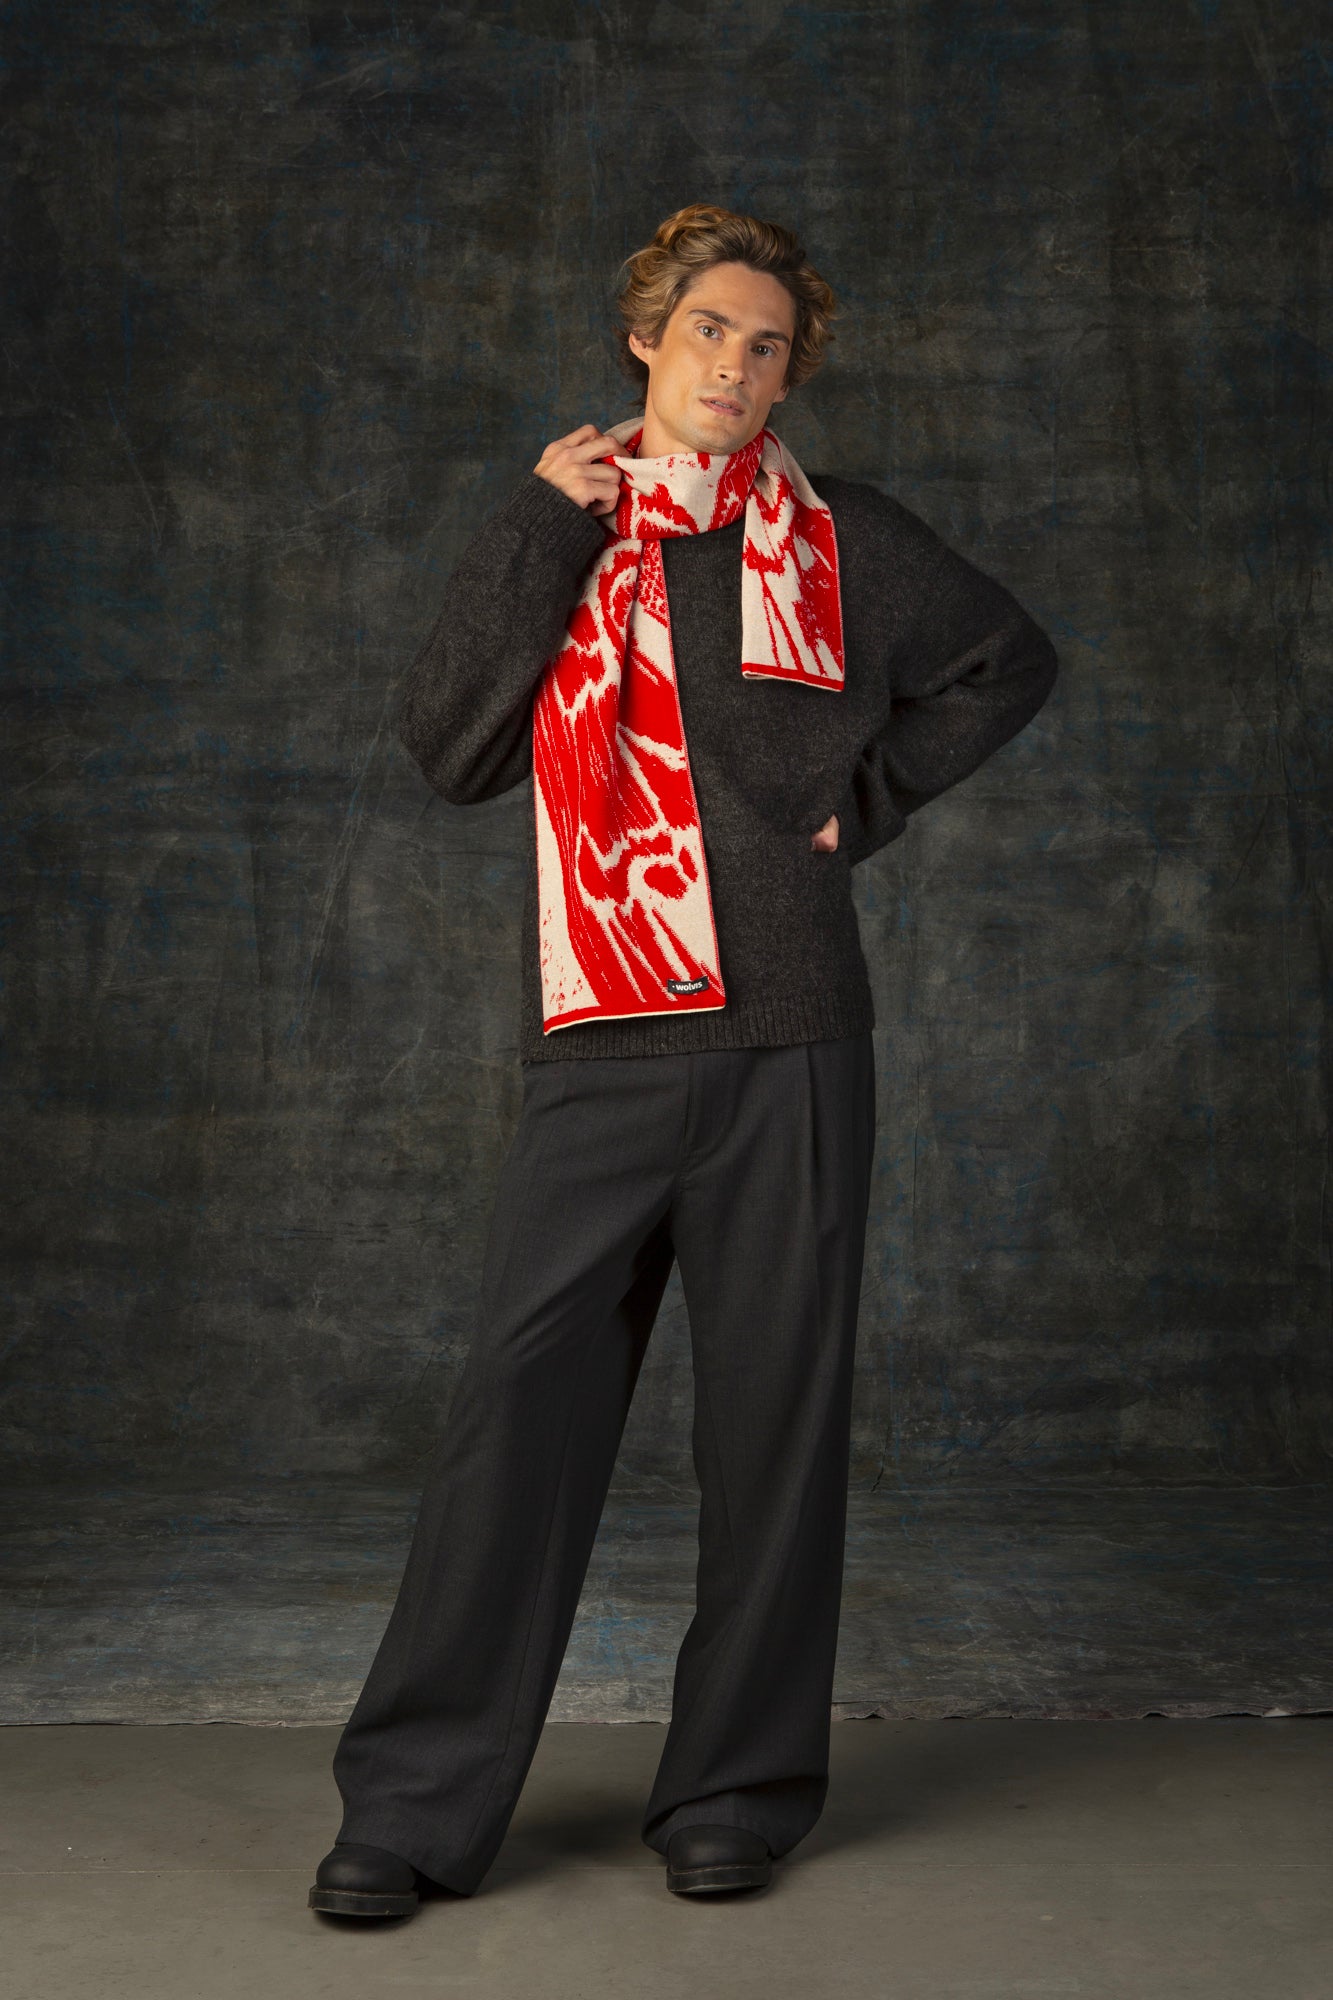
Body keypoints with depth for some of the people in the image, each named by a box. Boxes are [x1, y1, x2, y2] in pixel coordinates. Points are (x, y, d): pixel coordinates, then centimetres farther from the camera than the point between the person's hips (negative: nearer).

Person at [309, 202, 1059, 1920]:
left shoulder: (840, 539, 12)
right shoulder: (551, 532, 14)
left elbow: (1012, 659, 24)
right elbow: (447, 746, 0)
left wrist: (877, 787, 11)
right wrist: (543, 532, -3)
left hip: (790, 1038, 0)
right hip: (600, 1045, 0)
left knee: (774, 1415, 4)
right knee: (519, 1404, -5)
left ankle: (740, 1788, 19)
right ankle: (418, 1803, 6)